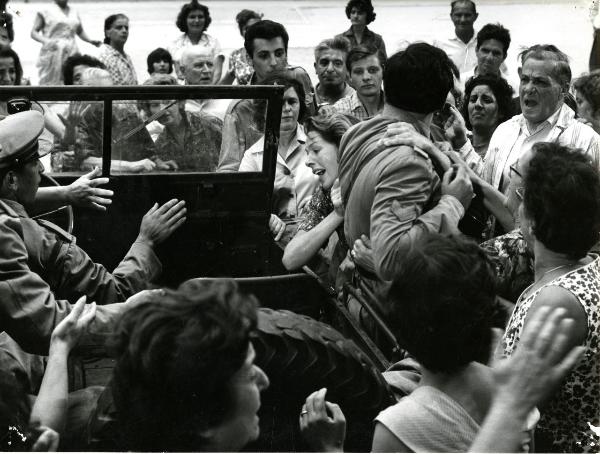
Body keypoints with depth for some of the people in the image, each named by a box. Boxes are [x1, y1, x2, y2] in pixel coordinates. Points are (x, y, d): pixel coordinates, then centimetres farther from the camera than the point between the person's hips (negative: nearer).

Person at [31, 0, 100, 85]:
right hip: (52, 52, -4)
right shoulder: (46, 11, 2)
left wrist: (90, 40, 7)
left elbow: (80, 31, 26)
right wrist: (46, 41, -20)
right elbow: (34, 32, 0)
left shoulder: (74, 12, 16)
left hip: (71, 53, 4)